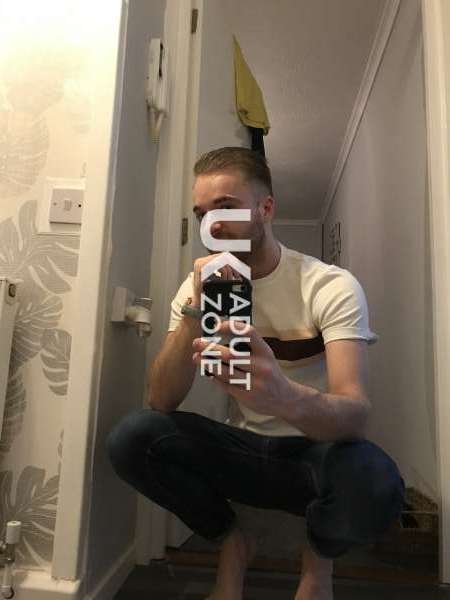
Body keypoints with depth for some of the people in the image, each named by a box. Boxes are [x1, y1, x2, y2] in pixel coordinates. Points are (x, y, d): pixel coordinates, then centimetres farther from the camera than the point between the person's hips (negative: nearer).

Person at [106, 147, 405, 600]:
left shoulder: (332, 286, -16)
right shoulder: (198, 287, -6)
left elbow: (355, 415, -28)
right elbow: (160, 402, -15)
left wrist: (285, 397, -51)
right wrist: (195, 311, -30)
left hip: (313, 453, -2)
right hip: (241, 451, 3)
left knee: (374, 484, -35)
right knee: (130, 437, -21)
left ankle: (319, 555, 4)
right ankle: (231, 542, 7)